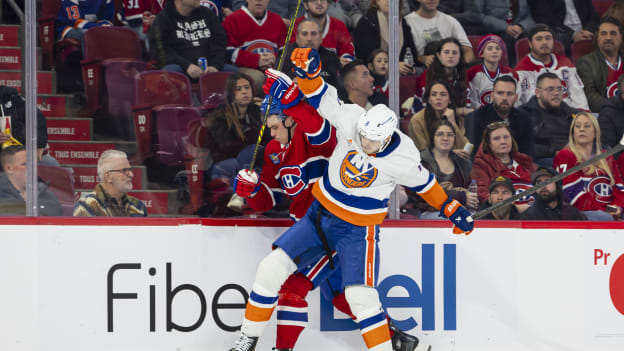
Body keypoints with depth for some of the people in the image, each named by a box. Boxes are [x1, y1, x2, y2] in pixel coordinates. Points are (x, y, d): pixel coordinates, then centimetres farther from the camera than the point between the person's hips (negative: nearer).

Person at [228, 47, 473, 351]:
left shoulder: (403, 157, -18)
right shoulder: (351, 121, -16)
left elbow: (422, 182, 1)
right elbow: (320, 95, -9)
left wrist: (452, 209, 5)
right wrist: (308, 71, -28)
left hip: (357, 229, -3)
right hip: (319, 213, 3)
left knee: (361, 296, -18)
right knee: (271, 268, -3)